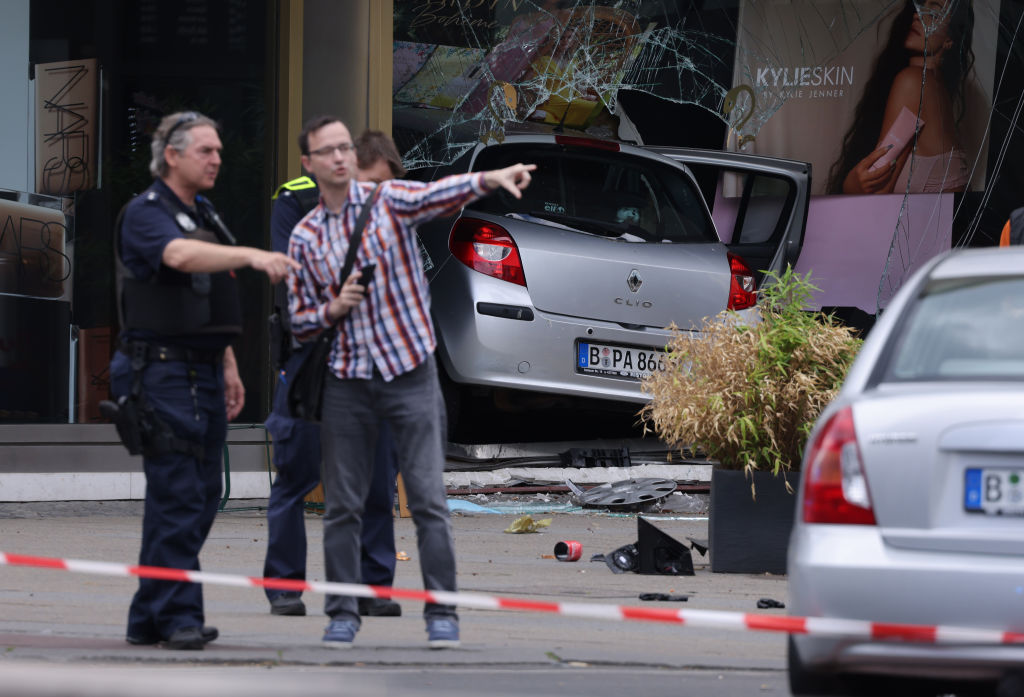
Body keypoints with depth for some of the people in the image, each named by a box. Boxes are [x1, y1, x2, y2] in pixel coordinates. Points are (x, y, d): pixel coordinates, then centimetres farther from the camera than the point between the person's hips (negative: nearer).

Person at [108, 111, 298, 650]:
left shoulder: (205, 215, 19)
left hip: (204, 371, 9)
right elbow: (181, 256, -31)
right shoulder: (145, 214, -9)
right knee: (177, 496, -13)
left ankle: (150, 617, 13)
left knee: (201, 497, 7)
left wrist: (229, 367, 21)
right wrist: (251, 256, -43)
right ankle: (178, 617, -12)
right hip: (161, 369, -9)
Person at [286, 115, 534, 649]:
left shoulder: (388, 199, -1)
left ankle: (441, 612, -2)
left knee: (428, 500, -6)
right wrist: (332, 310, -10)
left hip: (410, 371, -3)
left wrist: (491, 179, -41)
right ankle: (342, 613, 13)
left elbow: (443, 194, -22)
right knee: (342, 505, 5)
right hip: (347, 381, 3)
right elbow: (299, 323, 12)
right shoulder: (304, 238, 7)